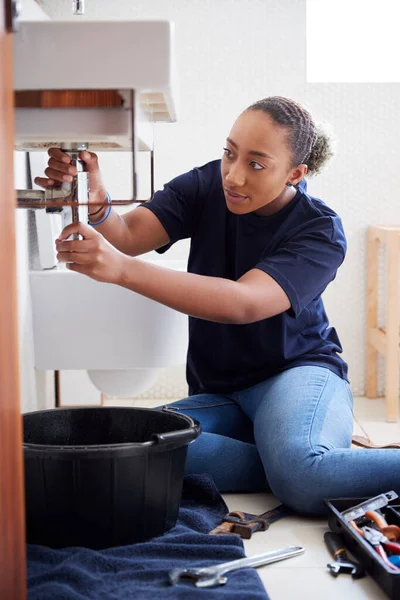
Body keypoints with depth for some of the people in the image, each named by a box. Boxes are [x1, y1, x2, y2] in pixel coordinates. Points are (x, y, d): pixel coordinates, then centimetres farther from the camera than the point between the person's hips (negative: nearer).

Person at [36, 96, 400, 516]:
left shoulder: (321, 232, -15)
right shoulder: (208, 186, -1)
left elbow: (243, 303, -31)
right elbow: (128, 236, -13)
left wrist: (122, 269, -43)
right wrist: (94, 203, -38)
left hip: (298, 372, -5)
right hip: (218, 396, 5)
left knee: (301, 470, -40)